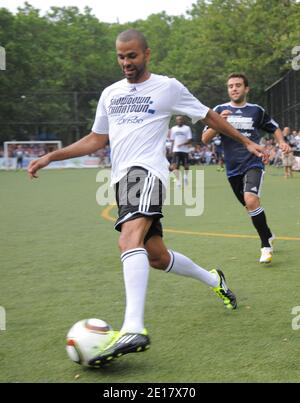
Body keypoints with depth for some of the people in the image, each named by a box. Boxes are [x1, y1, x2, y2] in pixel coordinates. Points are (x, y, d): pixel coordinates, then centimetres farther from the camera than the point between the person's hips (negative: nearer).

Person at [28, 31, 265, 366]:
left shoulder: (168, 87, 4)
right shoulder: (110, 93, 20)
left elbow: (208, 116, 13)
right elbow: (96, 139, 24)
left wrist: (246, 142, 15)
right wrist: (50, 157, 15)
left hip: (146, 171, -7)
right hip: (122, 177, 7)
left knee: (129, 239, -31)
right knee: (157, 257, 9)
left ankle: (133, 329, -44)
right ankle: (213, 280, 36)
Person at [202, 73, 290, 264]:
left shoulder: (256, 110, 3)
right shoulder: (220, 110, 3)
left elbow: (274, 128, 19)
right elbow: (205, 139, -2)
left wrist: (282, 142, -1)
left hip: (253, 164, -3)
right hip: (233, 168, 3)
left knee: (251, 200, -26)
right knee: (251, 206, 15)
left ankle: (266, 245, -15)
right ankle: (268, 235, 41)